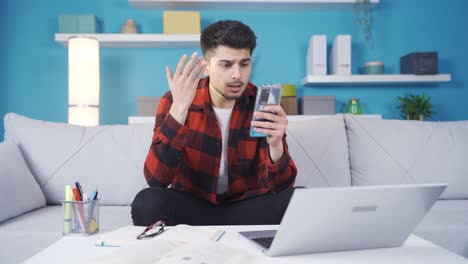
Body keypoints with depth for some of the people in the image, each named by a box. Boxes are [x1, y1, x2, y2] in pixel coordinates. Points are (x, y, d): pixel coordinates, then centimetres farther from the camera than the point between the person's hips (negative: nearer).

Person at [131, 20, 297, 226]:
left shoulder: (262, 104, -10)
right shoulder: (174, 102, -12)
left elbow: (279, 186, -14)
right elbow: (156, 180, -23)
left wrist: (276, 145, -37)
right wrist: (179, 109, -32)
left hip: (245, 206, 1)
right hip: (190, 205, 0)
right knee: (147, 202, -31)